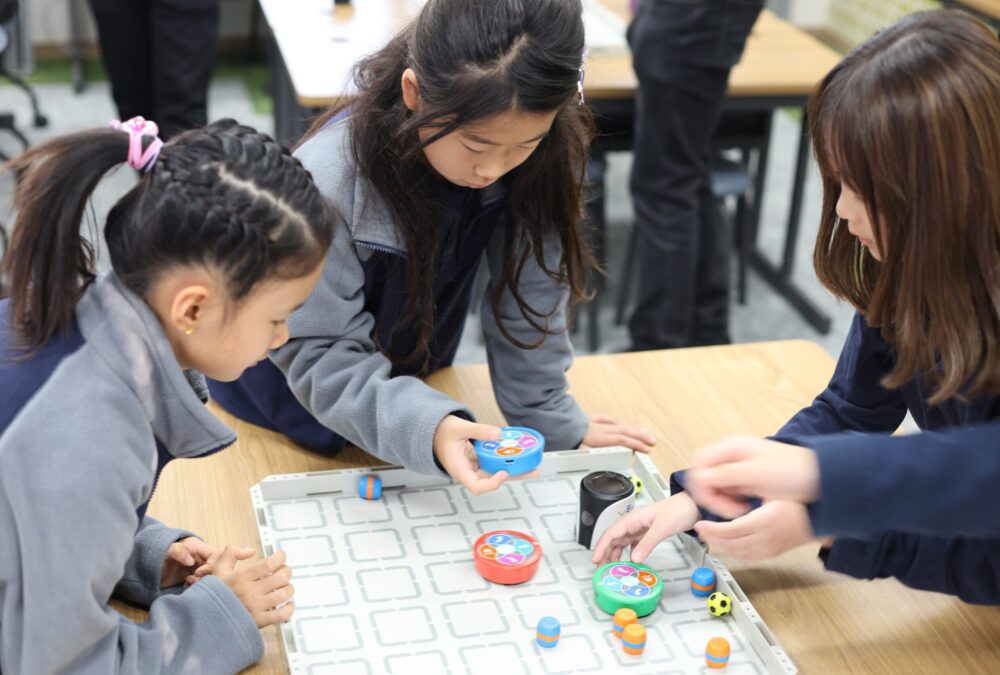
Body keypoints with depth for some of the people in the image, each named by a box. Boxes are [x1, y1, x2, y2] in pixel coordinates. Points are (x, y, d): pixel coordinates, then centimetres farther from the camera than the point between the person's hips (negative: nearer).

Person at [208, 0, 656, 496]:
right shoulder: (328, 183, -40)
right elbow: (321, 356, -35)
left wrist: (550, 421, -13)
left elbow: (527, 296, -15)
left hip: (411, 371, 3)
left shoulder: (543, 157, -27)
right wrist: (426, 428, -50)